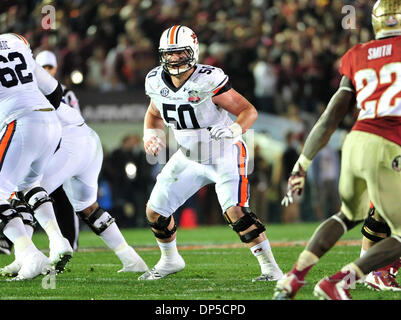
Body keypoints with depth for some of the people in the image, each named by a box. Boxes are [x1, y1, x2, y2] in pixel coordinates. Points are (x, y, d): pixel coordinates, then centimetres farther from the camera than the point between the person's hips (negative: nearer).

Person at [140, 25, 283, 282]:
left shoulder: (208, 81, -26)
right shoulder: (157, 82, -7)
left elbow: (249, 111, -21)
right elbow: (154, 114, 15)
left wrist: (233, 130, -40)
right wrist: (150, 136, -5)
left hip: (224, 155, -6)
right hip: (190, 157, 7)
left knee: (235, 212, -24)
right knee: (155, 211, 8)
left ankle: (270, 267, -11)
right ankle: (170, 260, 33)